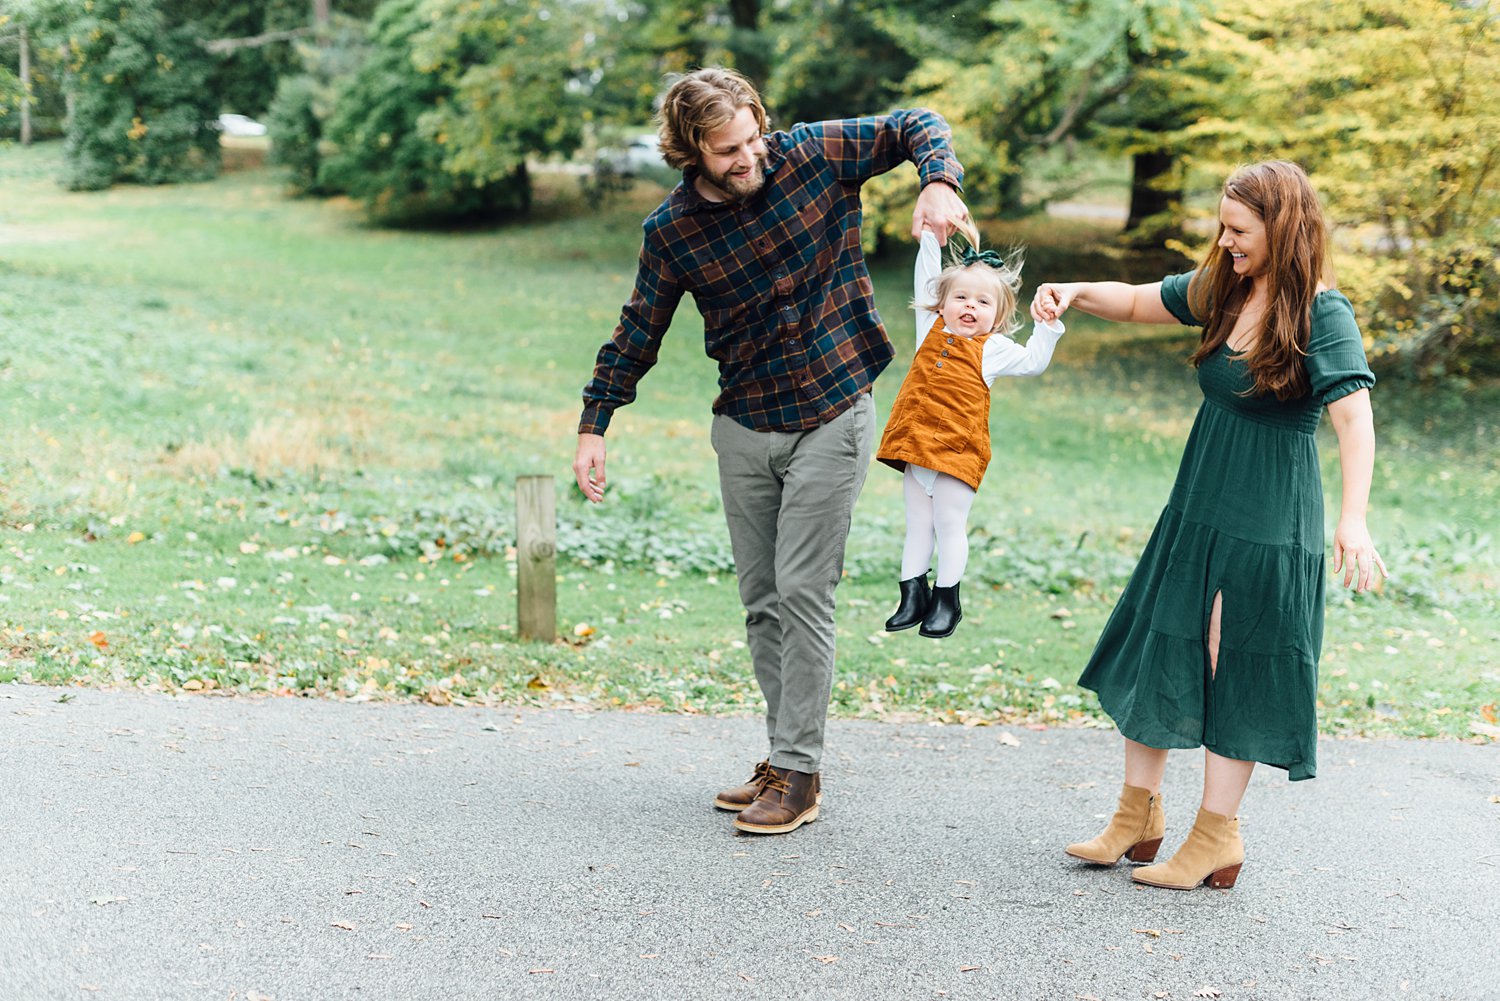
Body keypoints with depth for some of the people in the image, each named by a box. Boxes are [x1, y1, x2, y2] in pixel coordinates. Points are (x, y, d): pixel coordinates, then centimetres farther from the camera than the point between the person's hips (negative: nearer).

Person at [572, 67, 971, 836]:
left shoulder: (813, 155, -9)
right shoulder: (672, 230, -4)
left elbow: (914, 127, 2)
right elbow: (637, 332, 7)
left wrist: (939, 182, -19)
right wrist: (593, 426, 4)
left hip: (831, 418, -3)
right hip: (744, 427, 4)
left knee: (802, 592, -8)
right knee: (762, 601, 8)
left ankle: (796, 773, -1)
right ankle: (787, 754, 20)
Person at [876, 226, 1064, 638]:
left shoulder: (992, 348, 5)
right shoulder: (931, 329, 11)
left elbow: (1033, 362, 4)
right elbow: (924, 281, 16)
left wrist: (1047, 325, -6)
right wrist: (931, 238, 14)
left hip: (958, 449, -3)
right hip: (915, 443, 3)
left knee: (950, 525, 0)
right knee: (917, 524, 9)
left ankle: (946, 600, 8)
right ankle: (913, 597, 15)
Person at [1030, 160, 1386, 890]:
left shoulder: (1322, 313, -16)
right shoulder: (1224, 290, 4)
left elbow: (1355, 420, -26)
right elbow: (1138, 302, 18)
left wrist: (1353, 520, -38)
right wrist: (1075, 293, -2)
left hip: (1269, 522, -7)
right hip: (1198, 503, 8)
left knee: (1236, 671, 1)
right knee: (1156, 651, 11)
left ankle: (1216, 836, 14)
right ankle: (1138, 818, 24)